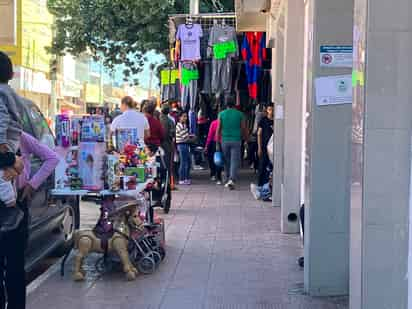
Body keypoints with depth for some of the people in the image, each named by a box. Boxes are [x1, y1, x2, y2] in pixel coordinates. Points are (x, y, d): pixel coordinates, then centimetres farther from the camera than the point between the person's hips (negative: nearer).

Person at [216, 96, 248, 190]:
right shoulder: (240, 114, 1)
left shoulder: (221, 114, 2)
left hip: (225, 141, 1)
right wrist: (246, 139, 14)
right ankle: (232, 180, -21)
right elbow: (244, 129, 3)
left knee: (227, 162, 13)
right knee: (235, 161, -4)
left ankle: (228, 180, 20)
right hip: (236, 141, -1)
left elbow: (218, 129, 1)